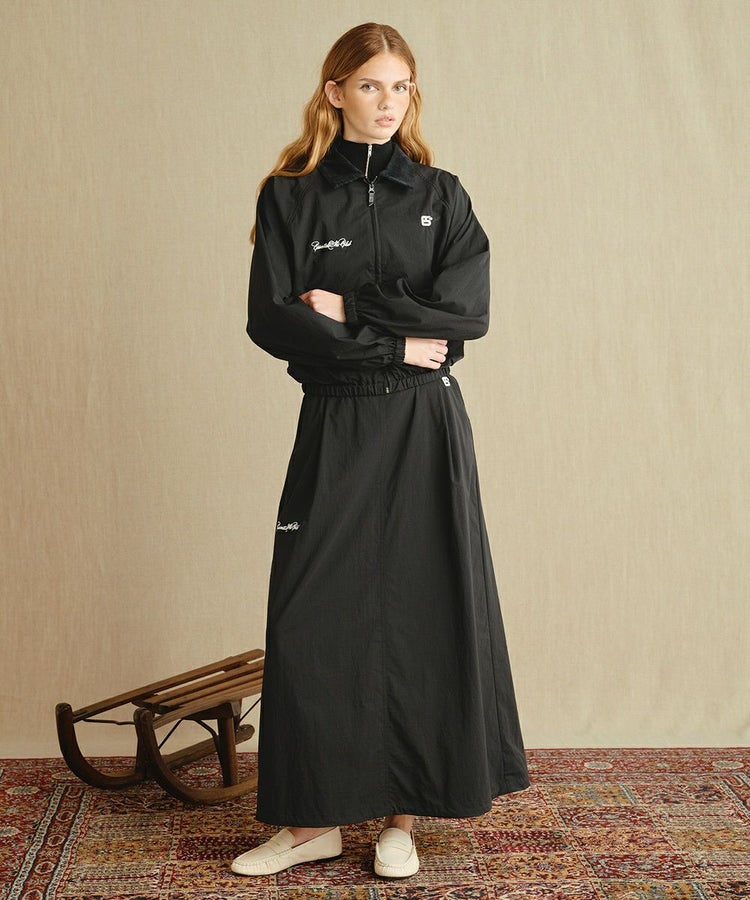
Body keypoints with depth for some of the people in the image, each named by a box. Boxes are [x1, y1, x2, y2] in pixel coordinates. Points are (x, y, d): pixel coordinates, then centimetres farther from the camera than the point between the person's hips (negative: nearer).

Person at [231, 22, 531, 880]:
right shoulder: (290, 197, 3)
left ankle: (402, 813, 14)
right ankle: (313, 816, 10)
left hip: (426, 429, 1)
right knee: (313, 618, -1)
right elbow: (272, 320, -9)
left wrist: (350, 309, -11)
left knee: (422, 613, 2)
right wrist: (396, 344, -11)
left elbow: (467, 309, -7)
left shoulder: (440, 195, 6)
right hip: (336, 425, 0)